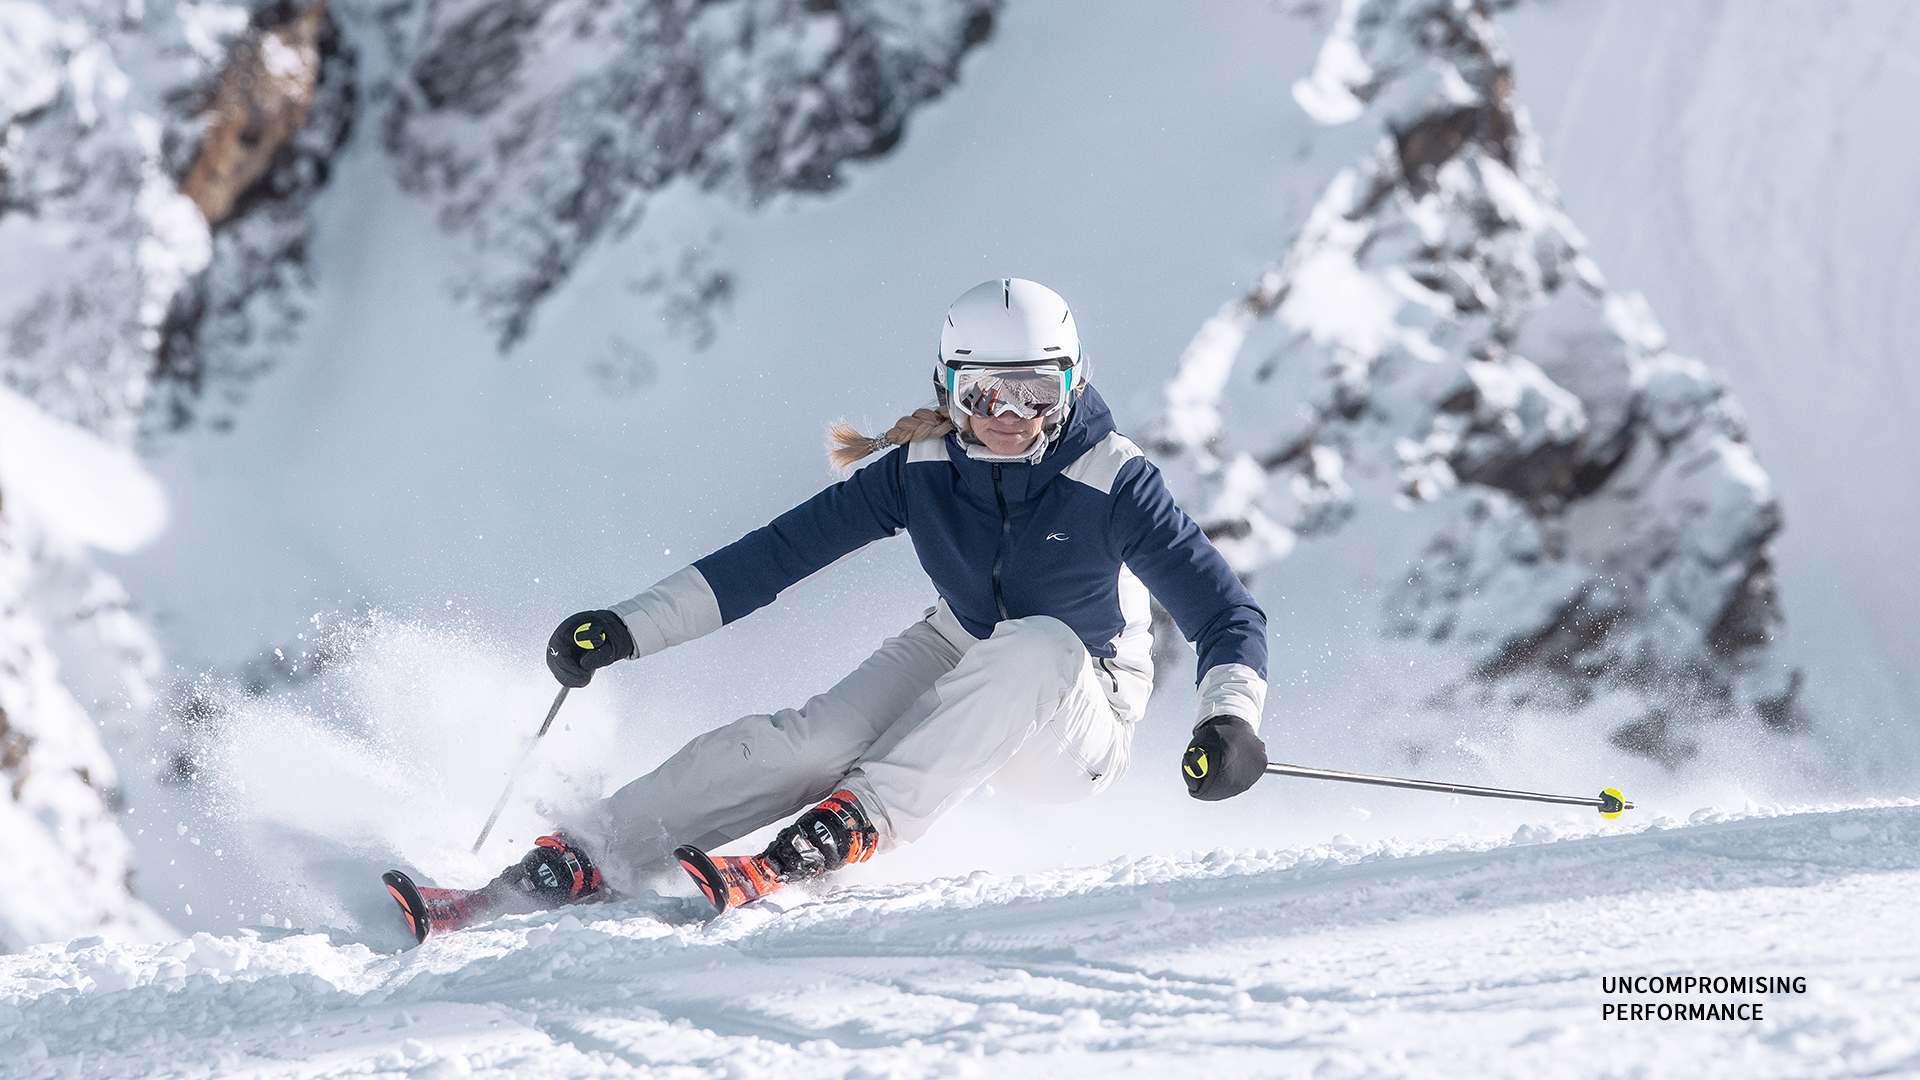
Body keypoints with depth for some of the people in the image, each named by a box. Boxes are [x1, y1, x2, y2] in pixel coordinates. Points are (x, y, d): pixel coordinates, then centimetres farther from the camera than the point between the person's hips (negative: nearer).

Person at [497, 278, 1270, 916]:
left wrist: (1231, 718, -41)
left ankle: (862, 818, -38)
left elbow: (1227, 614, -21)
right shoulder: (923, 469, -11)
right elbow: (781, 550, -9)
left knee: (1039, 644, -37)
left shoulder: (1112, 482, -20)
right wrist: (632, 626, -15)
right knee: (816, 739, -27)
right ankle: (588, 855, -29)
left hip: (1074, 728, -3)